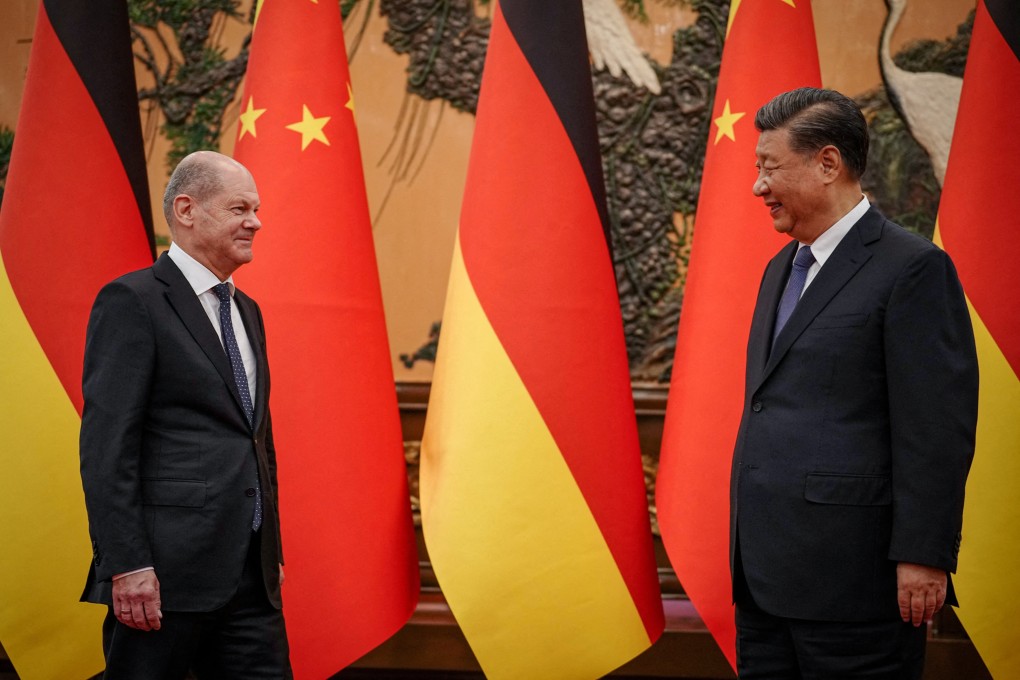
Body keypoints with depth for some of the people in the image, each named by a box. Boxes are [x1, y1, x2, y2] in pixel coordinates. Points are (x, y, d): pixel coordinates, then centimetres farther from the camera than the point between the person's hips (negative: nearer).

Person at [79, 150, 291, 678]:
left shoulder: (246, 312, 19)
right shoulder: (133, 302, -6)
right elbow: (106, 446, -13)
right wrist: (128, 565, -19)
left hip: (251, 574, 8)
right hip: (165, 574, -8)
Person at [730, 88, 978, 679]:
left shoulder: (912, 269, -10)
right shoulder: (783, 269, 19)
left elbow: (938, 429, -15)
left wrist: (922, 558, -18)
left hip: (852, 578, -8)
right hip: (766, 574, 8)